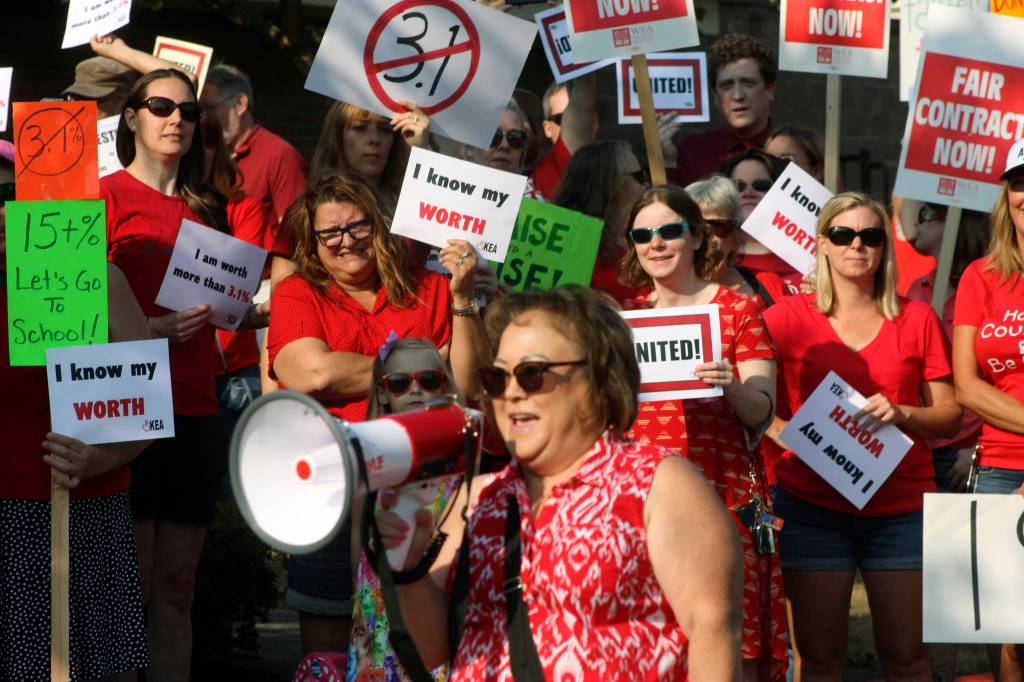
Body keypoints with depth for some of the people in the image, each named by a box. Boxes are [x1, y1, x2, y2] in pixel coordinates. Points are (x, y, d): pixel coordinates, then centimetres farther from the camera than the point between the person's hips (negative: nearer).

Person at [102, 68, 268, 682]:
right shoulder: (107, 195, -1)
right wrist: (154, 327, -19)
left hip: (196, 411, 5)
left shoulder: (209, 209, 16)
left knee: (178, 583, 7)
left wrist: (264, 312, 5)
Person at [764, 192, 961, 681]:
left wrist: (901, 414, -12)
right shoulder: (789, 317, 2)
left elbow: (951, 416, 6)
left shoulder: (916, 319, 7)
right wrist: (793, 438, -21)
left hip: (901, 508, 1)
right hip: (811, 506, -1)